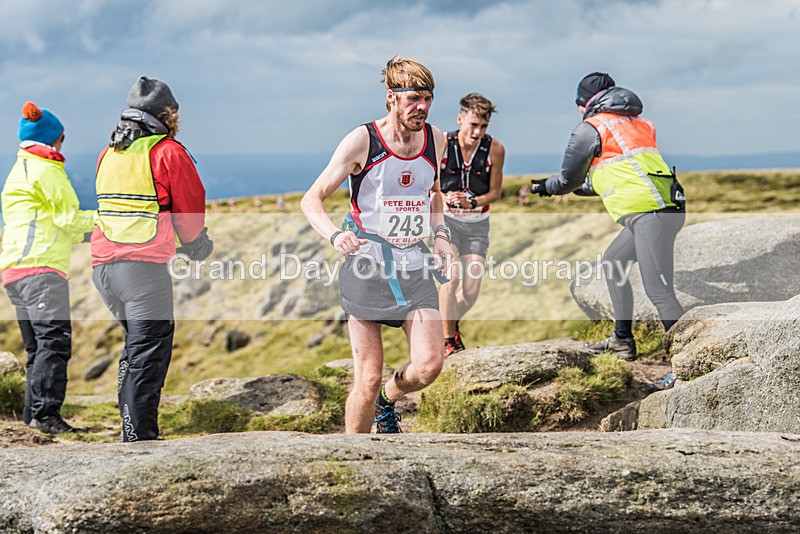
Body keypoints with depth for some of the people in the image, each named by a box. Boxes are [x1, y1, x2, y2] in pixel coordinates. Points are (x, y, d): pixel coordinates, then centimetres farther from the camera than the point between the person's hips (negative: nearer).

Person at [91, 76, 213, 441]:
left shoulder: (108, 153, 17)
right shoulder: (168, 152, -3)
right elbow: (192, 209, 0)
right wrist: (196, 246, 20)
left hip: (103, 264, 7)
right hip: (144, 264, -7)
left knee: (135, 345, 20)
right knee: (148, 354, -5)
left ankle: (132, 433, 20)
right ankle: (140, 437, -9)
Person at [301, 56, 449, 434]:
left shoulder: (435, 139, 4)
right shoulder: (362, 140, -10)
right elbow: (311, 200, -8)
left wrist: (439, 232, 7)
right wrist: (335, 235, -27)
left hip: (414, 267, 4)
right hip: (366, 266, -4)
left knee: (429, 365, -10)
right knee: (368, 379, -5)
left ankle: (387, 401, 24)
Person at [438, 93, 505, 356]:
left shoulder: (495, 149, -13)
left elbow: (495, 191, 0)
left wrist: (471, 203, -18)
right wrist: (443, 198, -22)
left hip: (477, 223, 2)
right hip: (446, 219, -2)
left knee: (471, 292, -1)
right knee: (451, 277, -22)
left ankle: (450, 325, 32)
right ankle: (449, 341, -8)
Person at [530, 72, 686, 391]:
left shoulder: (590, 129, 2)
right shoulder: (639, 124, 26)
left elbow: (569, 179, 12)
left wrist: (546, 187, 33)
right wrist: (577, 187, 46)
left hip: (649, 214, -9)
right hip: (666, 208, 9)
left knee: (658, 291, -13)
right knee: (612, 262, 25)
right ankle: (622, 341, 29)